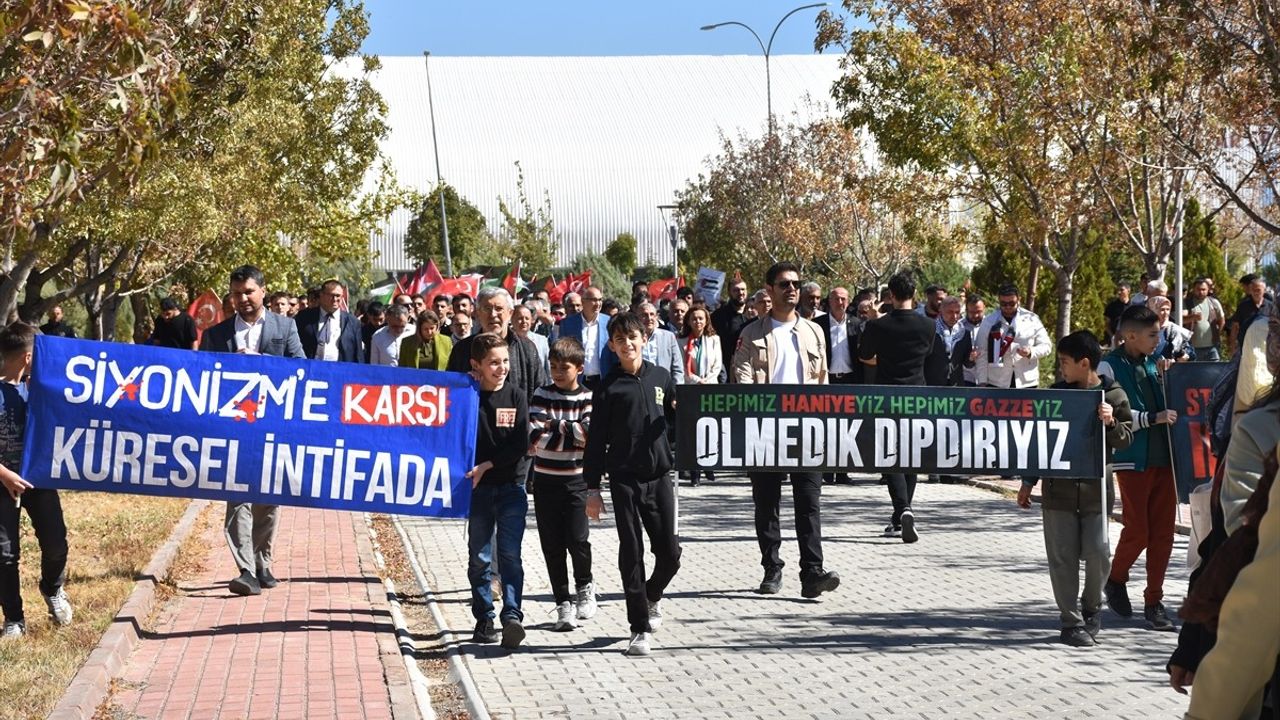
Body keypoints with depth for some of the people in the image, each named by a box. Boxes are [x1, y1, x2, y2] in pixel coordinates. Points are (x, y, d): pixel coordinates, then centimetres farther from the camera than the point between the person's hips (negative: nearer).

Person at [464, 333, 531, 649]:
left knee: (509, 554, -9)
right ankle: (484, 619, 15)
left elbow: (520, 445, -5)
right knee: (479, 557, 6)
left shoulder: (516, 397, 0)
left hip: (511, 486, -1)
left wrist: (486, 465, -13)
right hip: (478, 488, 1)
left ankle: (512, 617, -15)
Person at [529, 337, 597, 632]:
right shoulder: (542, 395, 3)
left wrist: (555, 425, -12)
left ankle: (584, 586, 20)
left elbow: (591, 432, -15)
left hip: (576, 479, -1)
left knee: (577, 539, -8)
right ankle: (563, 602, 13)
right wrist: (573, 435, -13)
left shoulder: (587, 398, 1)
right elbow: (535, 436, -9)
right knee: (552, 544, 3)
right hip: (545, 479, 1)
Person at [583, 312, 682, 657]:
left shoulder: (661, 378, 7)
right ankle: (640, 628, 6)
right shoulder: (608, 387, 1)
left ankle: (652, 597, 33)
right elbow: (596, 440, 1)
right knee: (632, 553, -1)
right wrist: (592, 488, -2)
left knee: (669, 552, 2)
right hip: (624, 479, -2)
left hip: (660, 475, 2)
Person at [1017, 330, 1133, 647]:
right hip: (1058, 488, 2)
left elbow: (1125, 440, 1)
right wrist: (1028, 482, 14)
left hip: (1095, 489, -2)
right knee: (1063, 557, 0)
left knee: (1098, 554, -5)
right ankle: (1071, 621, 8)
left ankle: (1091, 606, 21)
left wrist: (1111, 423, -20)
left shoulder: (1114, 395, 1)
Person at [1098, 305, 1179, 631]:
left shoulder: (1151, 363, 12)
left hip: (1162, 456, 6)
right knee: (1138, 531, -3)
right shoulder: (1110, 367, -8)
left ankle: (1154, 601, 12)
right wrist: (1154, 417, -21)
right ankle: (1115, 581, 23)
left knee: (1163, 531, 4)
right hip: (1133, 460, -6)